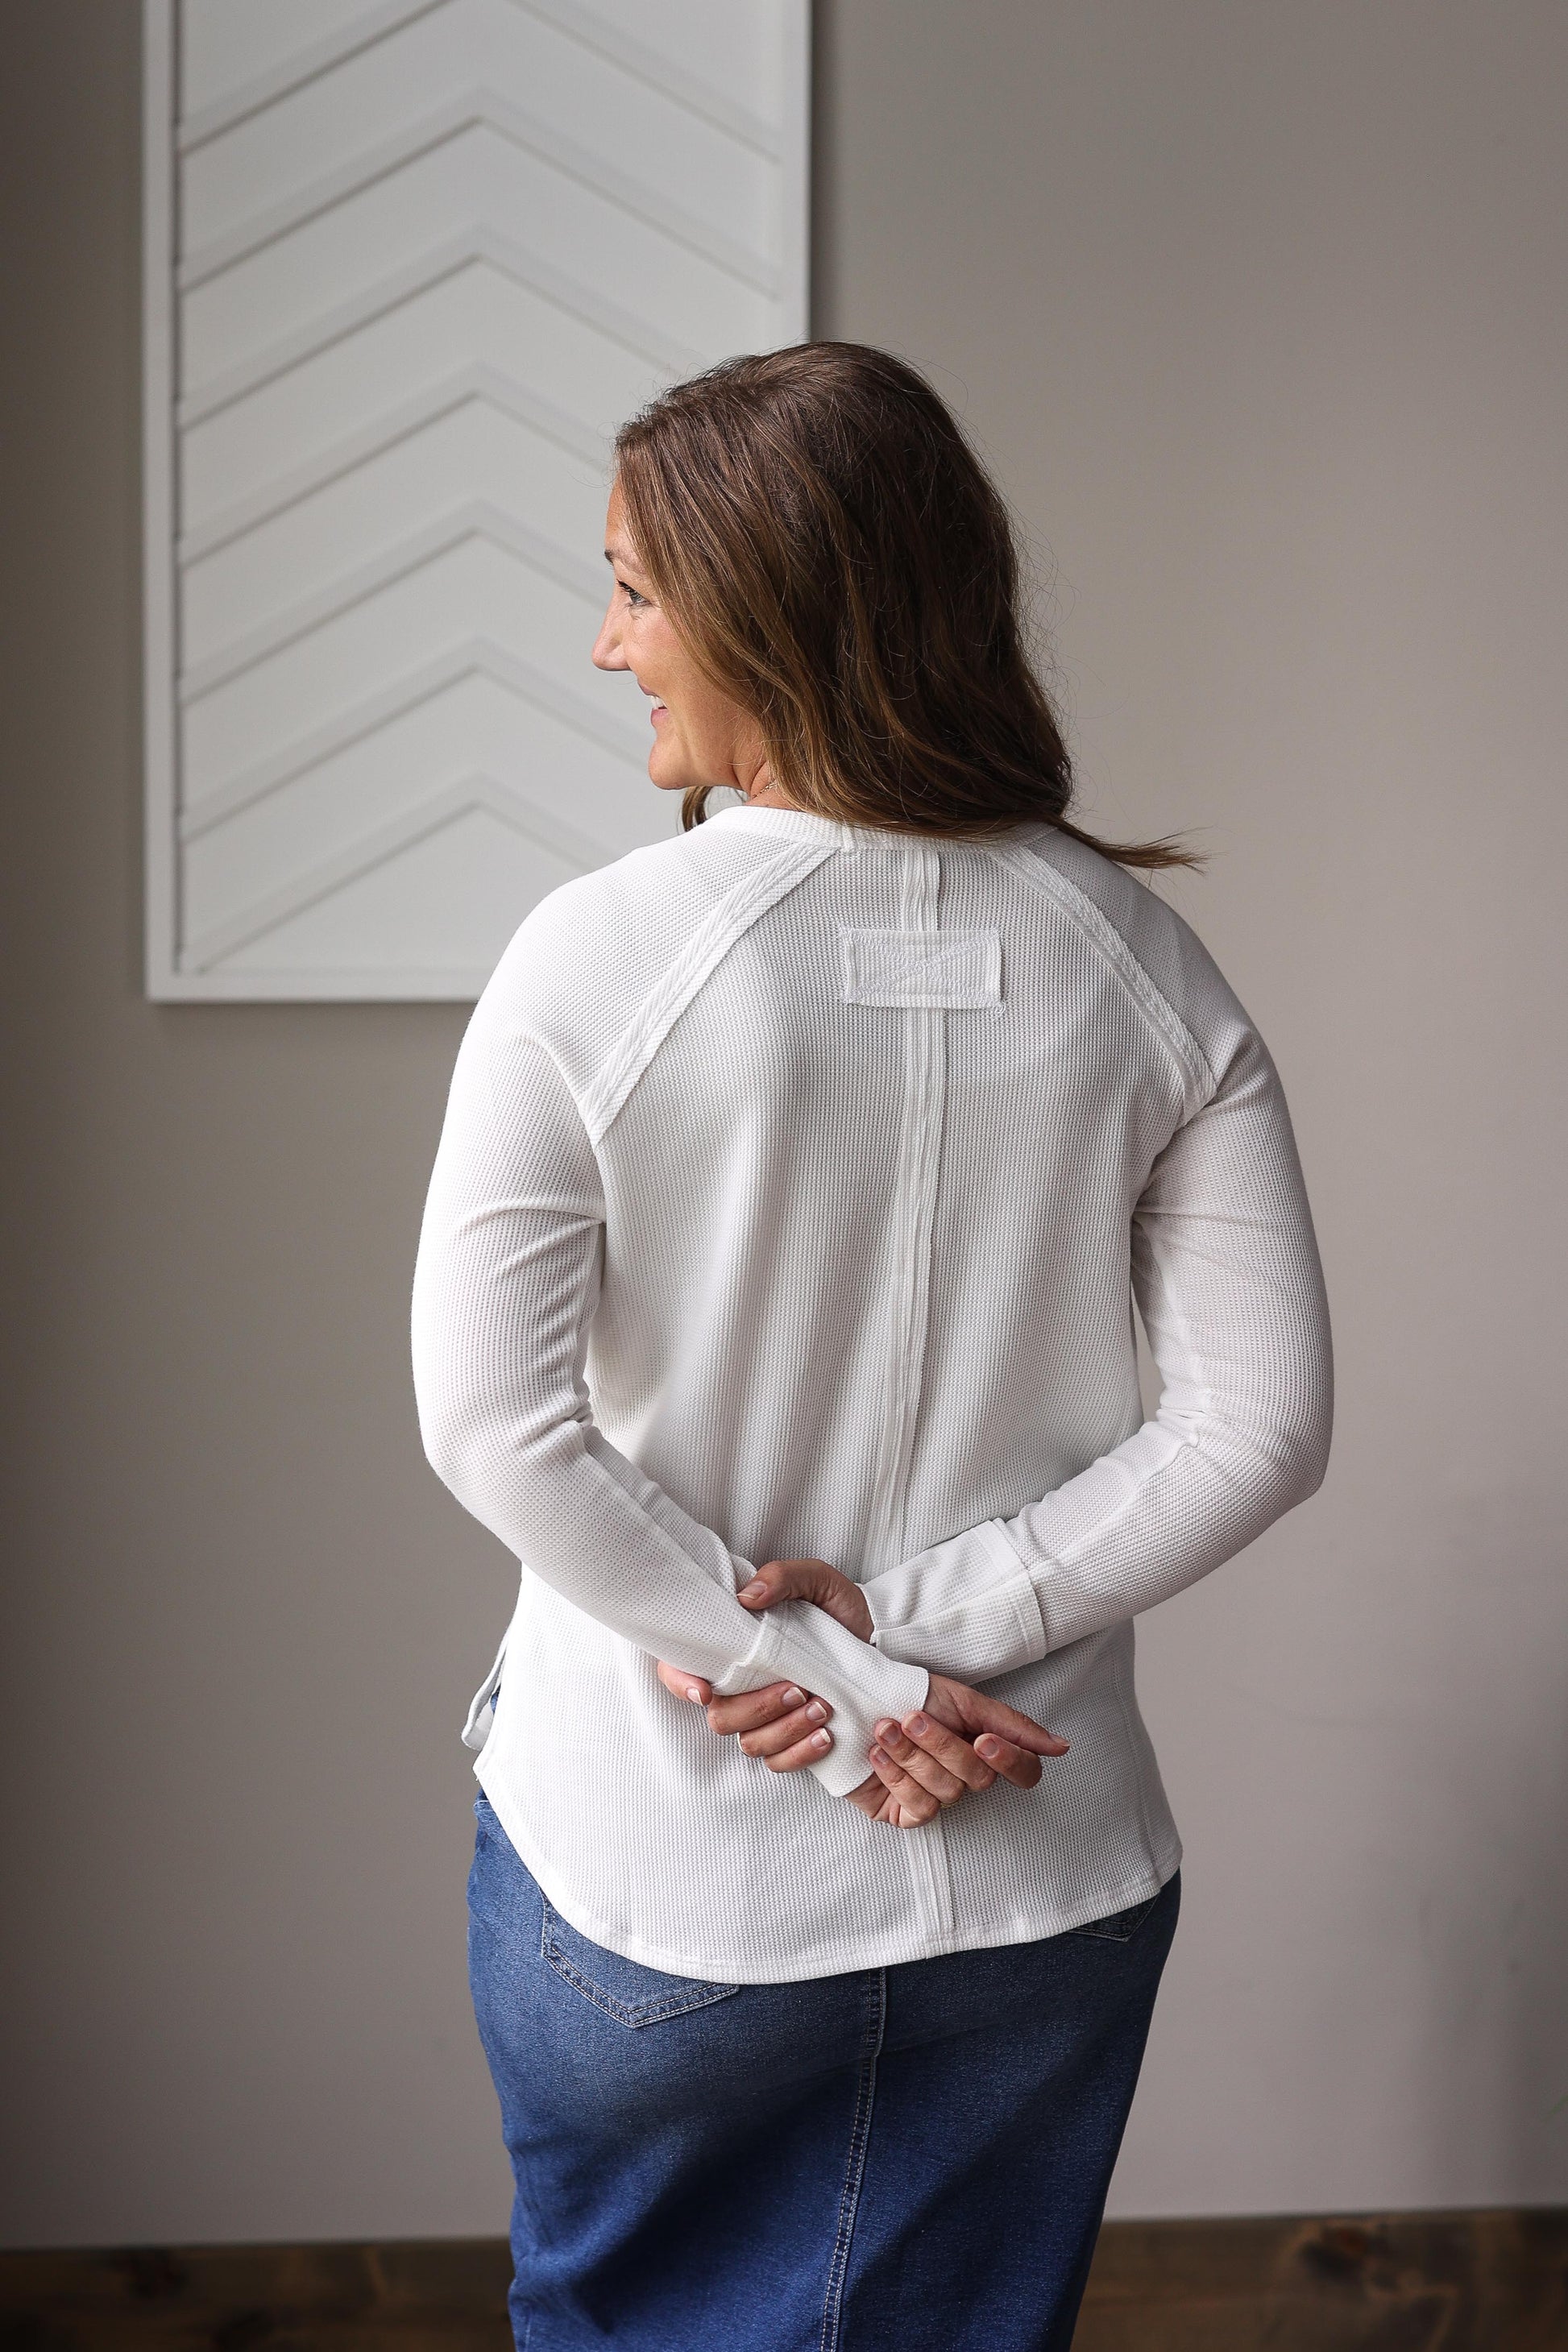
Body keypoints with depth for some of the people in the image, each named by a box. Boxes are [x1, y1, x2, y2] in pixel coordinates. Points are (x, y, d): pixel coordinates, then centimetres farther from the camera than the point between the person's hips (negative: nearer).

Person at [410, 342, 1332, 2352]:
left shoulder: (600, 954, -15)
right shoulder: (1139, 962, -5)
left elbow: (491, 1421, -18)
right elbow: (1260, 1423, -7)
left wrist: (828, 1682, -12)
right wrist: (927, 1634, -10)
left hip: (660, 1877, -3)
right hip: (1045, 1886, 3)